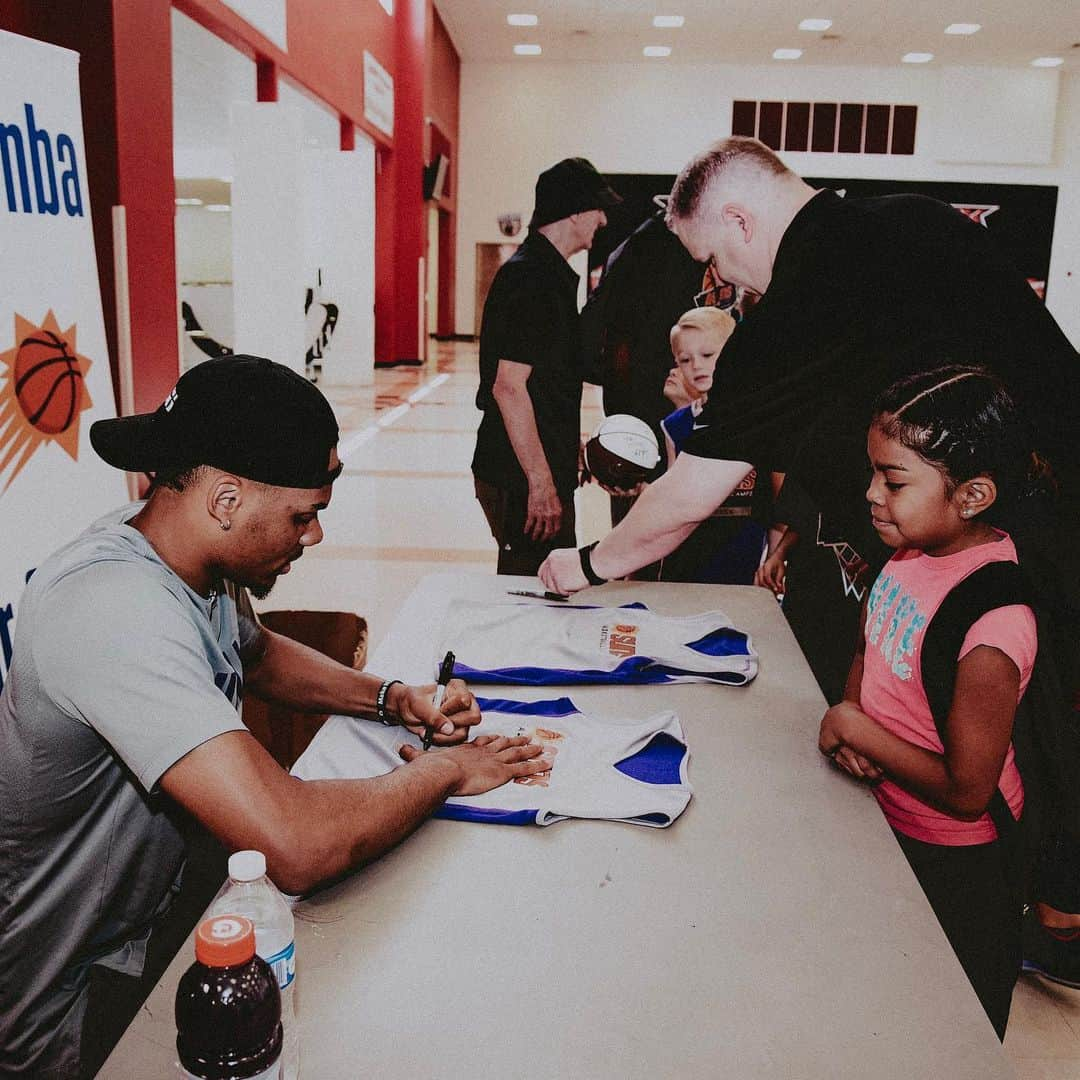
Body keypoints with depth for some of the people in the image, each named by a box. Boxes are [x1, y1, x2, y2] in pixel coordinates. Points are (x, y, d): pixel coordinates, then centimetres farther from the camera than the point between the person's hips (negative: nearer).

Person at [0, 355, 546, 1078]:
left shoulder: (171, 553, -7)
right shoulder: (115, 607, -36)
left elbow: (257, 653, 15)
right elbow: (293, 847, -42)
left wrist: (391, 698, -2)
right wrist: (444, 769, -23)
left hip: (155, 909, 8)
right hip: (73, 1010, -8)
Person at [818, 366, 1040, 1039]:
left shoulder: (990, 627, -34)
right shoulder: (916, 548, -11)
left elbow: (965, 792, -27)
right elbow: (870, 651, 7)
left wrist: (857, 730, -20)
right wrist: (851, 720, -11)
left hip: (951, 863, -7)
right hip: (886, 820, 7)